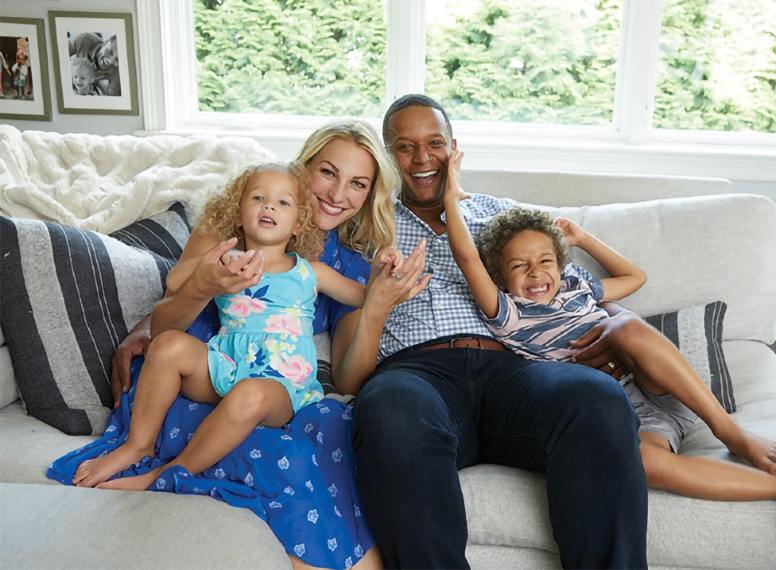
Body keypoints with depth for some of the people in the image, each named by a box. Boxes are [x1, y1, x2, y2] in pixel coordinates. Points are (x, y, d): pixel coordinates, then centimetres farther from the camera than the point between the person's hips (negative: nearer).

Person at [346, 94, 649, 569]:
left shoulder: (501, 214, 27)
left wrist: (616, 322, 0)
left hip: (508, 367, 2)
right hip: (415, 370, -1)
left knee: (598, 398, -33)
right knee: (394, 413, -39)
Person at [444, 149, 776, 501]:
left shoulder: (577, 288, 19)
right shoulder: (509, 316, 1)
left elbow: (635, 277, 34)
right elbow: (467, 257, -12)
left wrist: (583, 239, 31)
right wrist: (452, 198, -1)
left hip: (661, 394, 5)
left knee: (630, 330, -27)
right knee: (640, 458, -39)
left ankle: (732, 433, -20)